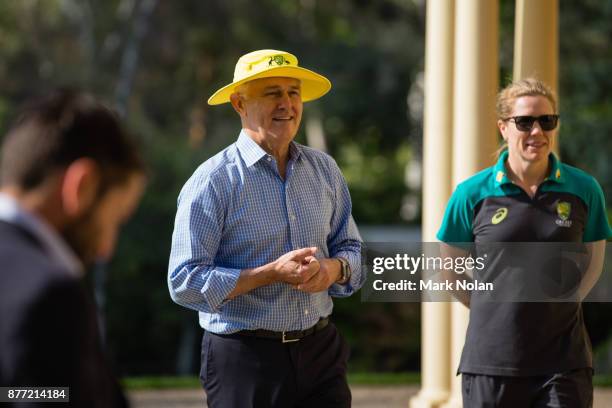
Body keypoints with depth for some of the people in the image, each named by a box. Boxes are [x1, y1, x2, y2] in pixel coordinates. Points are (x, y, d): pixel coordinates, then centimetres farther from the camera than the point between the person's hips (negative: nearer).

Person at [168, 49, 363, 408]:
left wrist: (334, 268, -6)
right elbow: (185, 283, -14)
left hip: (320, 350, 5)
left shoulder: (324, 170, 9)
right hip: (244, 361, -5)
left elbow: (351, 248, 17)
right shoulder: (213, 182, -9)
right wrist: (273, 273, -20)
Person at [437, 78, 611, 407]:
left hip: (564, 364, 0)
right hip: (492, 361, 0)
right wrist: (492, 310, 7)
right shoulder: (473, 194, -1)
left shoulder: (583, 189, 1)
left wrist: (558, 306, 9)